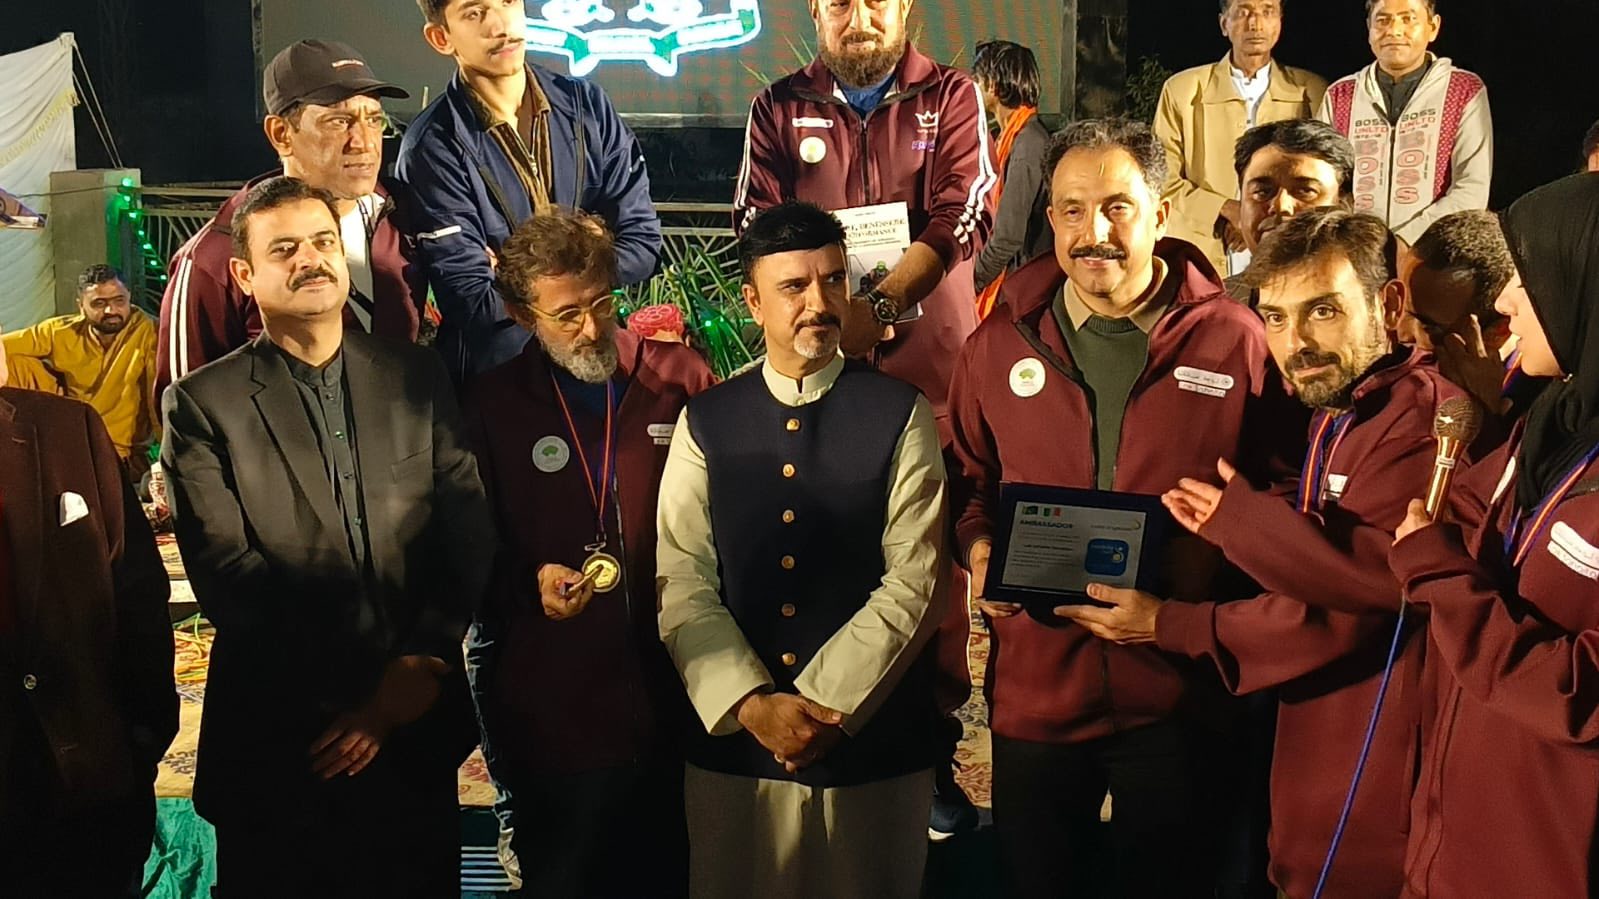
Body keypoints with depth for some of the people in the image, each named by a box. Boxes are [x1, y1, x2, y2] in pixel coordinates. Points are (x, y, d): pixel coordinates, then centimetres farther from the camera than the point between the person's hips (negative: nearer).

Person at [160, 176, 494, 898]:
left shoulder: (416, 378, 6)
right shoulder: (202, 404, -3)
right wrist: (371, 685, -15)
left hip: (417, 723, 3)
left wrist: (424, 666, -11)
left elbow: (471, 533, 2)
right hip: (276, 735, -2)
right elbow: (225, 574, -11)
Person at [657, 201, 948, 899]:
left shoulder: (900, 416, -1)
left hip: (875, 742, -1)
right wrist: (752, 704, -14)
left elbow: (915, 582, -8)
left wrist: (825, 706, -14)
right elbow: (682, 583, -3)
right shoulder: (705, 422, 4)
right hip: (733, 742, 1)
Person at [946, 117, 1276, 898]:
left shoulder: (1234, 341, -6)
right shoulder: (1001, 342, 2)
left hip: (1178, 692, -2)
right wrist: (978, 547, -6)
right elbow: (969, 480, 13)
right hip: (1035, 687, 2)